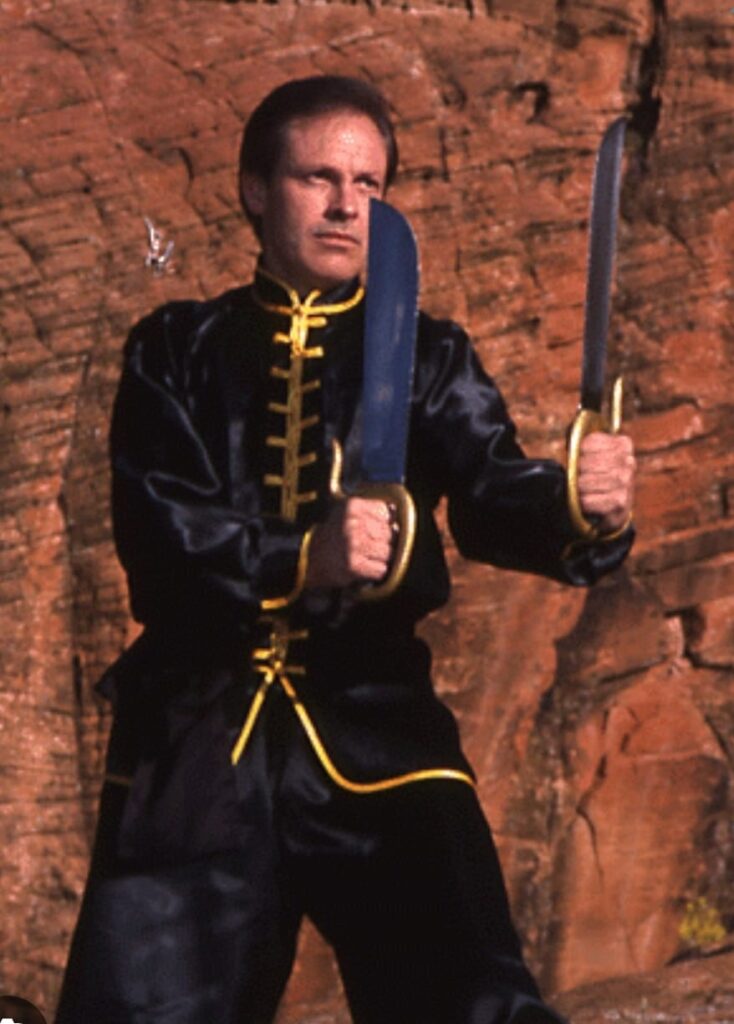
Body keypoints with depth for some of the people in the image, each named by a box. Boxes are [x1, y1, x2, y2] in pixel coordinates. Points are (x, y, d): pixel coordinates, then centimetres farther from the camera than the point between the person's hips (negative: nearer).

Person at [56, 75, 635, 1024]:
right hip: (196, 742, 1)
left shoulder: (427, 356, 8)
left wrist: (574, 503, -32)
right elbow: (154, 522, -7)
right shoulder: (177, 353, 7)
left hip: (374, 727, 0)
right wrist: (299, 559, -25)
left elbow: (489, 495, -8)